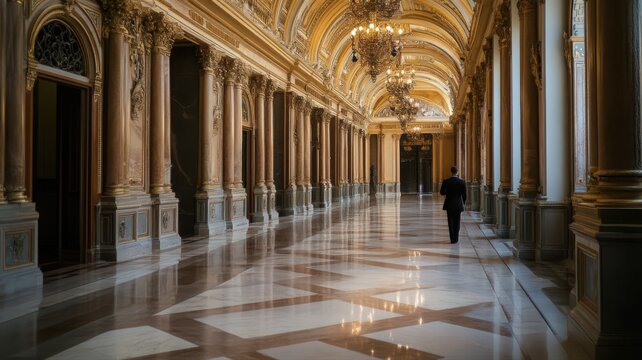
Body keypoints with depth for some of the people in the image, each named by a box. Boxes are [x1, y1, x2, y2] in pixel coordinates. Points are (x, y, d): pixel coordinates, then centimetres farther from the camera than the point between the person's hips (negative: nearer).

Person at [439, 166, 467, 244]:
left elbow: (442, 192, -2)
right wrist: (463, 203, 14)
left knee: (451, 222, 5)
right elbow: (464, 194, -4)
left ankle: (452, 239, 0)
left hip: (449, 204, 0)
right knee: (457, 222, 12)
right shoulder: (462, 182, -8)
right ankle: (456, 239, 17)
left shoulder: (446, 181, -8)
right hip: (458, 205, 0)